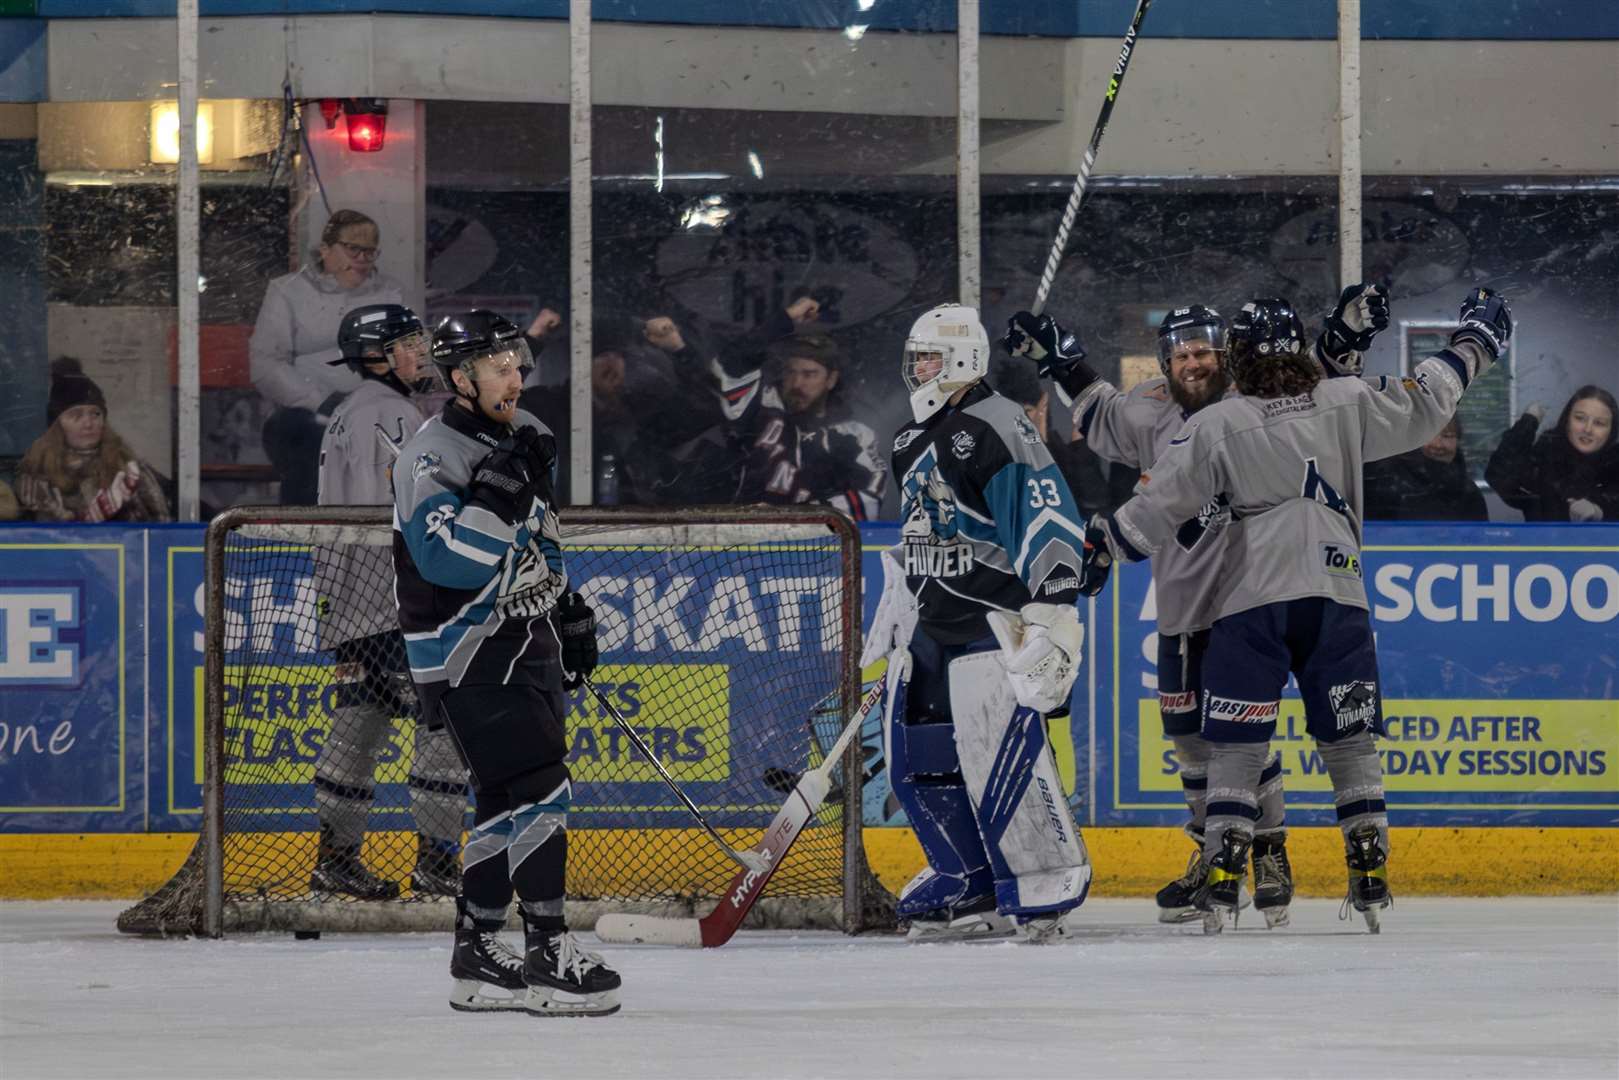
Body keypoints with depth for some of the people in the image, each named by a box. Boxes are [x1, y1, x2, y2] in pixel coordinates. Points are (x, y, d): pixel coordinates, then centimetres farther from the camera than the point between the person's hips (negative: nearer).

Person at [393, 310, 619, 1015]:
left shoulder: (526, 437, 12)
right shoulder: (430, 456, -16)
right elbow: (448, 561, -28)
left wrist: (570, 613, 23)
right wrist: (497, 490, -33)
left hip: (526, 642, 9)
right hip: (468, 652, -9)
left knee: (508, 800, 11)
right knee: (534, 789, -16)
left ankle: (477, 956, 18)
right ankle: (548, 957, -15)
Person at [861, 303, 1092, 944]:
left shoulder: (997, 429, -13)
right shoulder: (912, 443, 17)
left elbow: (1049, 521, -21)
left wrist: (1050, 612, -27)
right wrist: (893, 616, 28)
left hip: (995, 620, -9)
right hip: (931, 622, 10)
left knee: (998, 754, -18)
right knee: (914, 756, 6)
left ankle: (1048, 889, -12)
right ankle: (968, 882, 16)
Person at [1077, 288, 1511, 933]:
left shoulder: (1216, 425, -3)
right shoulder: (1347, 403, 4)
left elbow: (1159, 507, -3)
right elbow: (1424, 404, 16)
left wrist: (1103, 543, 11)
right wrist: (1475, 342, 30)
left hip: (1251, 604, -3)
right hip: (1337, 600, 3)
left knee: (1236, 746, 1)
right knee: (1350, 741, 10)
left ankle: (1222, 879, -7)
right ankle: (1371, 879, 6)